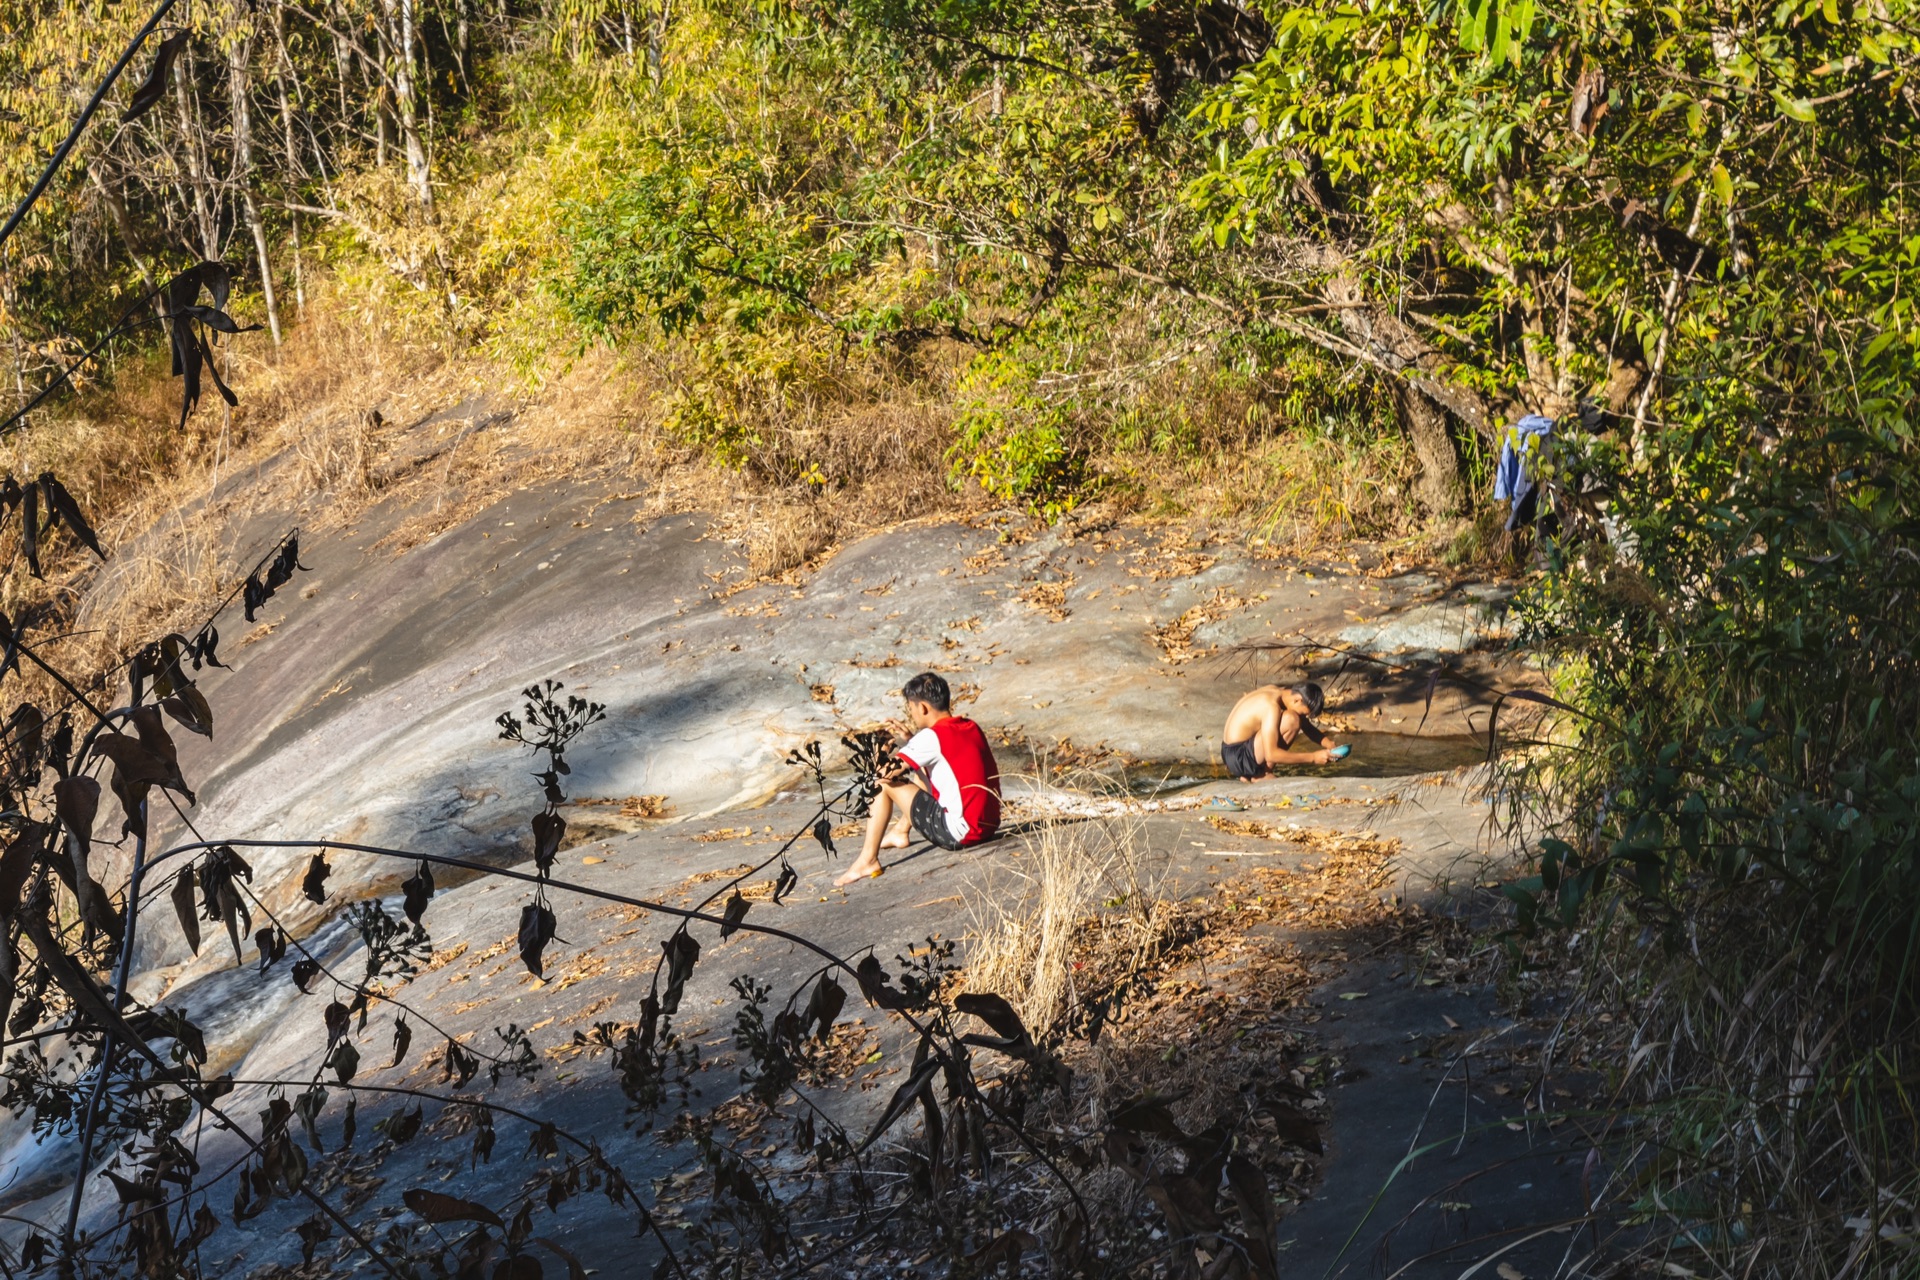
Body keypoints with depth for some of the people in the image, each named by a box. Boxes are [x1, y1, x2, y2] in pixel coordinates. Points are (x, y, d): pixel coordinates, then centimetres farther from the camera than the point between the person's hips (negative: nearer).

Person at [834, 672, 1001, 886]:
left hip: (960, 833, -9)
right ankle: (900, 833, 38)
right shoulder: (971, 728, 10)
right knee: (920, 772, 27)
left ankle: (868, 860, 1)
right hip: (990, 825, 9)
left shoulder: (931, 737, -14)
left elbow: (887, 772, -16)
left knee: (883, 785, -2)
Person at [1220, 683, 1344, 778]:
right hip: (1237, 757, -10)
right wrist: (1313, 757, -26)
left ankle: (1249, 773, 14)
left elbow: (1306, 726, 16)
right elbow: (1271, 754, -30)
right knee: (1291, 720, -21)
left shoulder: (1277, 692, 5)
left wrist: (1328, 743, -2)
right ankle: (1262, 774, -7)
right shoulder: (1272, 706, -24)